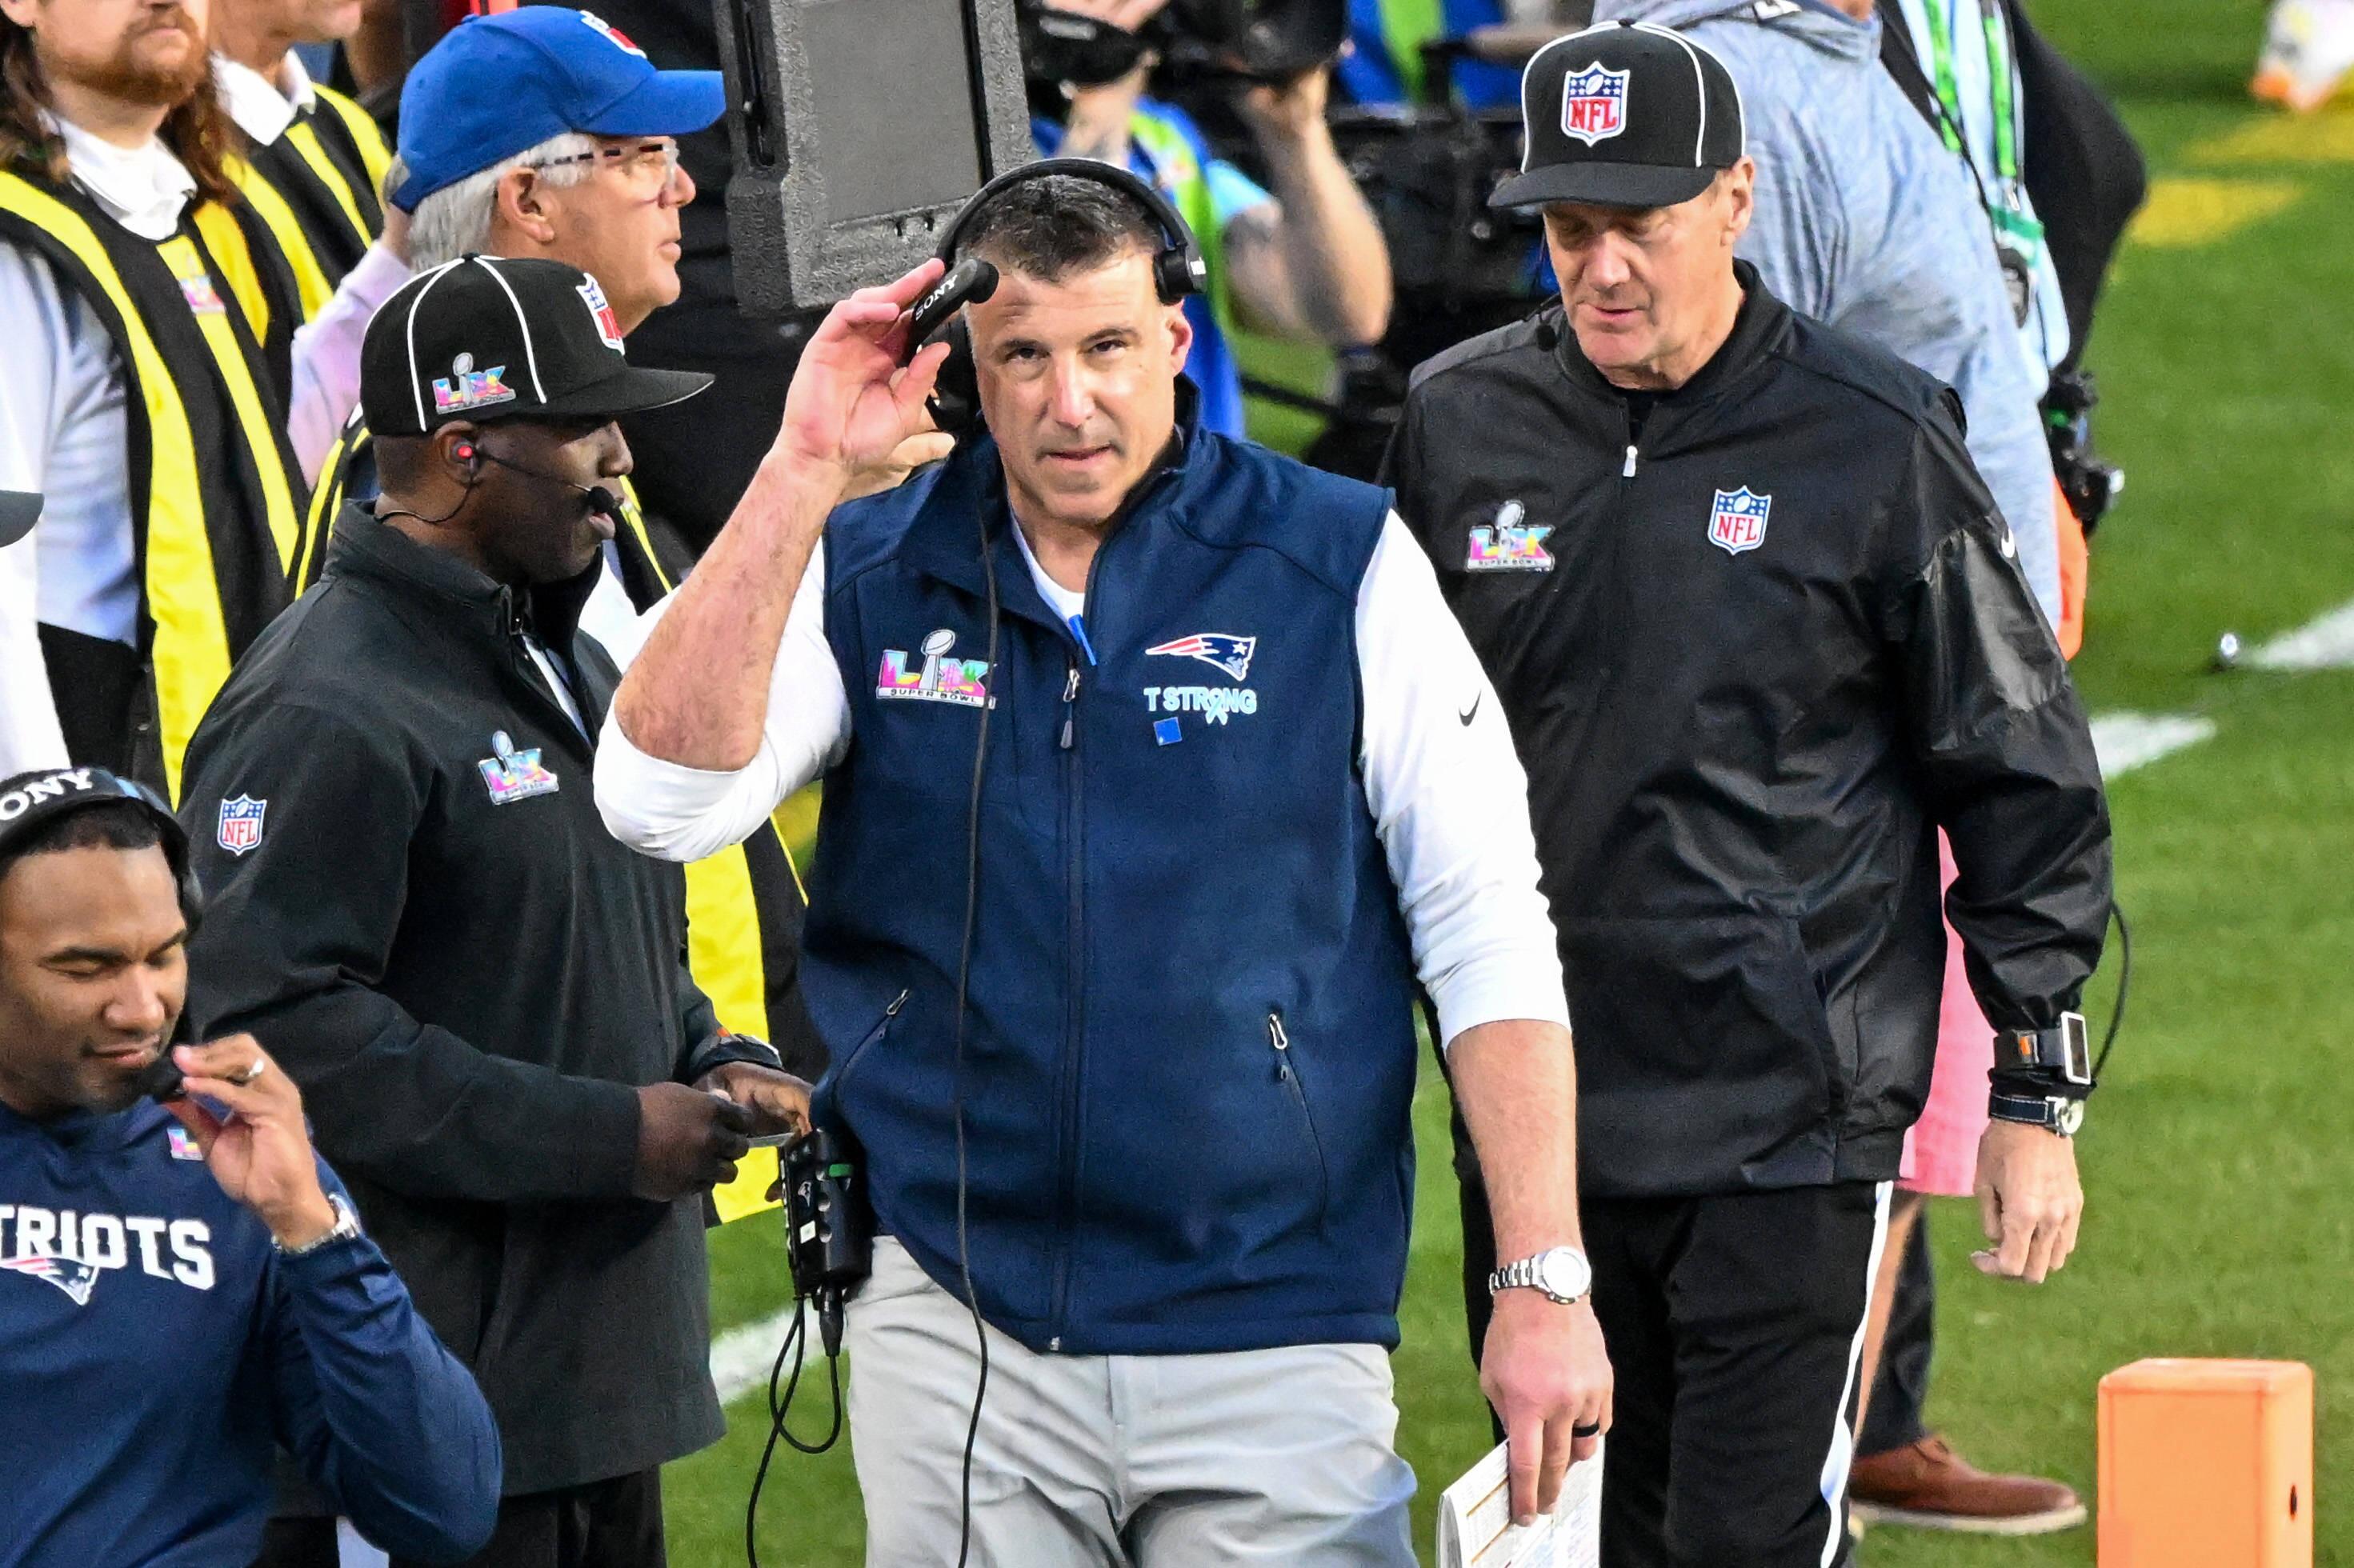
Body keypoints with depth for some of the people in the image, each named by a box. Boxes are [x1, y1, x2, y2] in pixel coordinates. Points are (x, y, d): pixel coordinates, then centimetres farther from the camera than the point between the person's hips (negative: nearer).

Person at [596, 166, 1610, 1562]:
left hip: (1275, 1333, -2)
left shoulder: (1342, 568, 0)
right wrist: (802, 471, -15)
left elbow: (1489, 934, 0)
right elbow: (664, 801, -11)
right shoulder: (866, 577, 5)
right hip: (954, 1329, 2)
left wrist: (1547, 1286, -6)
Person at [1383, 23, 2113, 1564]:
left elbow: (2025, 779, 2)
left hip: (1789, 1132, -4)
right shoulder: (1460, 423, 6)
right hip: (1539, 1119, 4)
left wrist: (2039, 1090, -1)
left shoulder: (1877, 441, -4)